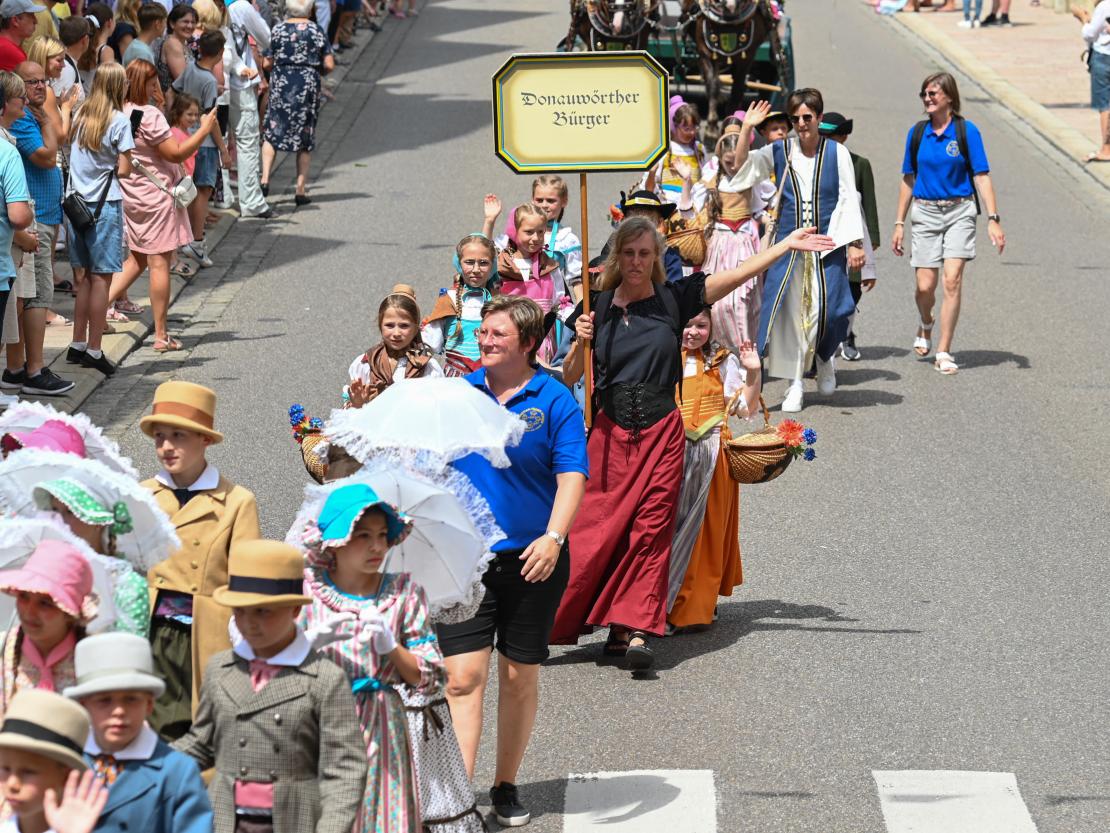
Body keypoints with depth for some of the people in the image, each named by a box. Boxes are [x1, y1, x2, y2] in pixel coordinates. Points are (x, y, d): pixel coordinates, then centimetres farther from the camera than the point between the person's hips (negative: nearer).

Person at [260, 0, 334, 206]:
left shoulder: (278, 30, -1)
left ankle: (265, 179, -11)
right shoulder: (316, 32, -3)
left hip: (281, 86, 0)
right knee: (305, 138, 8)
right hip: (308, 87, 0)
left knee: (272, 134, 7)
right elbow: (329, 65, -4)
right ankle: (300, 190, 8)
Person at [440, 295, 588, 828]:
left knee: (520, 678, 10)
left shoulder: (554, 400, -4)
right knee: (463, 677, -8)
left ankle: (506, 787, 25)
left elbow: (572, 475, -9)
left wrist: (554, 535, -22)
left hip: (532, 559, -1)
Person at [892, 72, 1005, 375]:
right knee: (925, 285, -2)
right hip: (925, 213, 2)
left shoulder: (966, 131, -4)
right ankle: (925, 325, 33)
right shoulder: (917, 133, 5)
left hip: (959, 212, -2)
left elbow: (981, 177, -6)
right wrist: (899, 223, 11)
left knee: (952, 279, -12)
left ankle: (943, 353, -6)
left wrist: (993, 219, -13)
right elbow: (908, 180, 13)